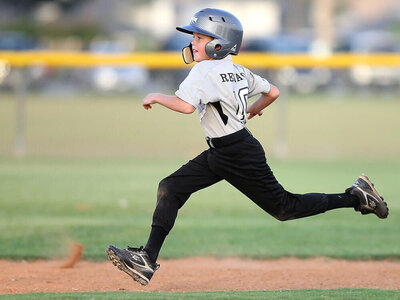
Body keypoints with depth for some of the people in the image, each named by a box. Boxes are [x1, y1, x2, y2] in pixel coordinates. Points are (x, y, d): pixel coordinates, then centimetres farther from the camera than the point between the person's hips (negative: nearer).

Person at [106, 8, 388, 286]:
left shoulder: (205, 71, -20)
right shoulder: (238, 70, 6)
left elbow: (186, 105, -34)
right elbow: (272, 92, 14)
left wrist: (157, 97, -17)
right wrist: (253, 109, 34)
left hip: (241, 155, -10)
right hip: (218, 155, 10)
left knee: (284, 208, 3)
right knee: (170, 189, -1)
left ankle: (356, 197, 16)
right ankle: (148, 259, -5)